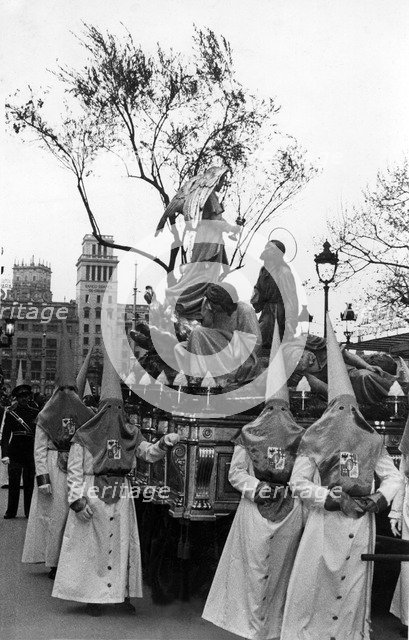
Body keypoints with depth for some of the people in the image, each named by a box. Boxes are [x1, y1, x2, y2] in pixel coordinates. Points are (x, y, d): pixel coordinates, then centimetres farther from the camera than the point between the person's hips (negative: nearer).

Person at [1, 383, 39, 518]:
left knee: (29, 483, 6)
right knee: (13, 483, 4)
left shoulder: (36, 413, 6)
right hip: (15, 452, -1)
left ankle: (29, 511, 14)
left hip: (31, 452, 1)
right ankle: (11, 511, 14)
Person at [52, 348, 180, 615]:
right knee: (92, 546, 1)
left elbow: (150, 453, 0)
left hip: (121, 496, 4)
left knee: (122, 544, 6)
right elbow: (74, 471, -5)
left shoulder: (130, 435, 6)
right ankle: (92, 595, 11)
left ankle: (121, 592, 15)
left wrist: (165, 443, -20)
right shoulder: (84, 436, -6)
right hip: (92, 495, -4)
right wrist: (78, 501, -12)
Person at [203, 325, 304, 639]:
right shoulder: (301, 437, -4)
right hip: (291, 512, 1)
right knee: (281, 569, 16)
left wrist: (257, 488, -4)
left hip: (256, 509, -1)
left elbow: (236, 473, -7)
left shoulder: (249, 433, -5)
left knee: (255, 568, 10)